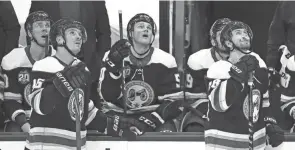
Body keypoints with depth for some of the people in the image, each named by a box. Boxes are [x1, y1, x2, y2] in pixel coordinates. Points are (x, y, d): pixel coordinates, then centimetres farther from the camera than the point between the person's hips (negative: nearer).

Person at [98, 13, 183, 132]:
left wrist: (154, 119, -18)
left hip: (152, 115, 1)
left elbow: (173, 101, -1)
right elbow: (107, 96, -11)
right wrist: (114, 65, -25)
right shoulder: (113, 56, -2)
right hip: (119, 114, -1)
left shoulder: (165, 60, 0)